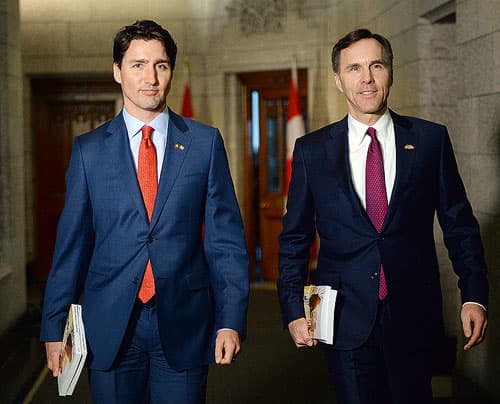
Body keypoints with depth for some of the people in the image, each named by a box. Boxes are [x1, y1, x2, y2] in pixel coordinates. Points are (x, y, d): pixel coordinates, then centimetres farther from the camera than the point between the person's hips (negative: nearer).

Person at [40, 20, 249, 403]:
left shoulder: (206, 142, 3)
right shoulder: (88, 149, 5)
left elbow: (226, 238, 1)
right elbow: (72, 244, 5)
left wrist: (231, 320, -6)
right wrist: (55, 327, 2)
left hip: (184, 325, 0)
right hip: (110, 327, 1)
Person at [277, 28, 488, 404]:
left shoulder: (431, 139, 1)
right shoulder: (311, 150, 1)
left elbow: (460, 225, 4)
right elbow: (295, 238, 5)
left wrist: (474, 296, -5)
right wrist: (293, 310, -3)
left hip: (414, 317, 0)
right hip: (346, 320, 0)